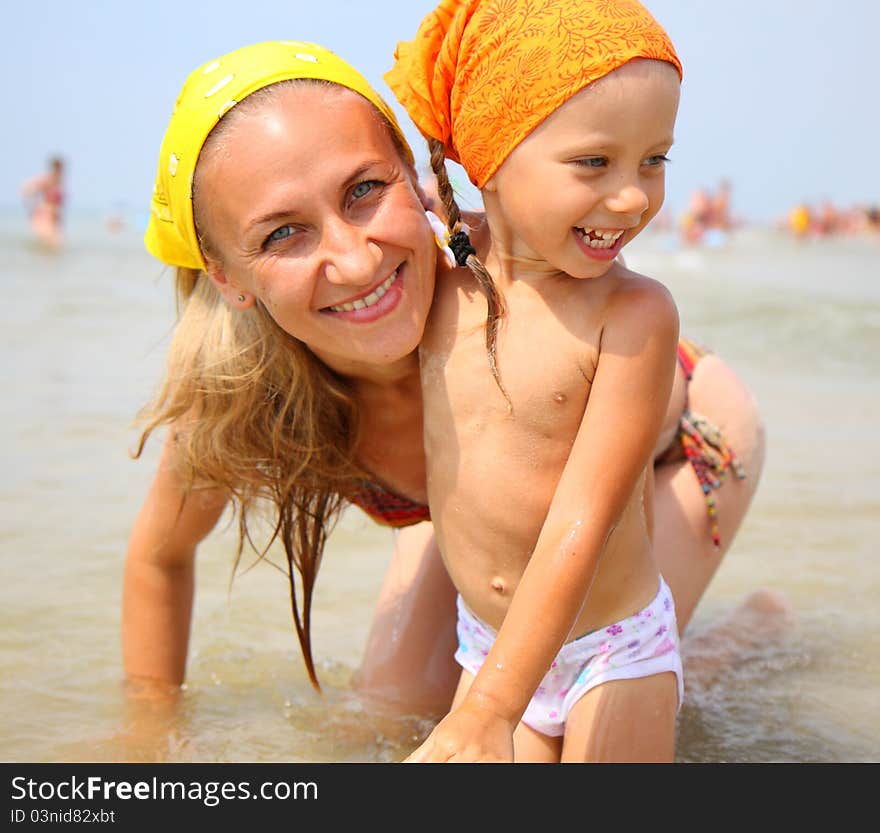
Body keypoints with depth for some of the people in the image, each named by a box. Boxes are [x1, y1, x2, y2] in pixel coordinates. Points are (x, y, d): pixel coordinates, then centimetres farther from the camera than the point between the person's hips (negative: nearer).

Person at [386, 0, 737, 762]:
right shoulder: (437, 285, -8)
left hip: (613, 652, -4)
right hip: (490, 642, 4)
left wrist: (485, 715, -29)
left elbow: (581, 525, -26)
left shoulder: (635, 313, -22)